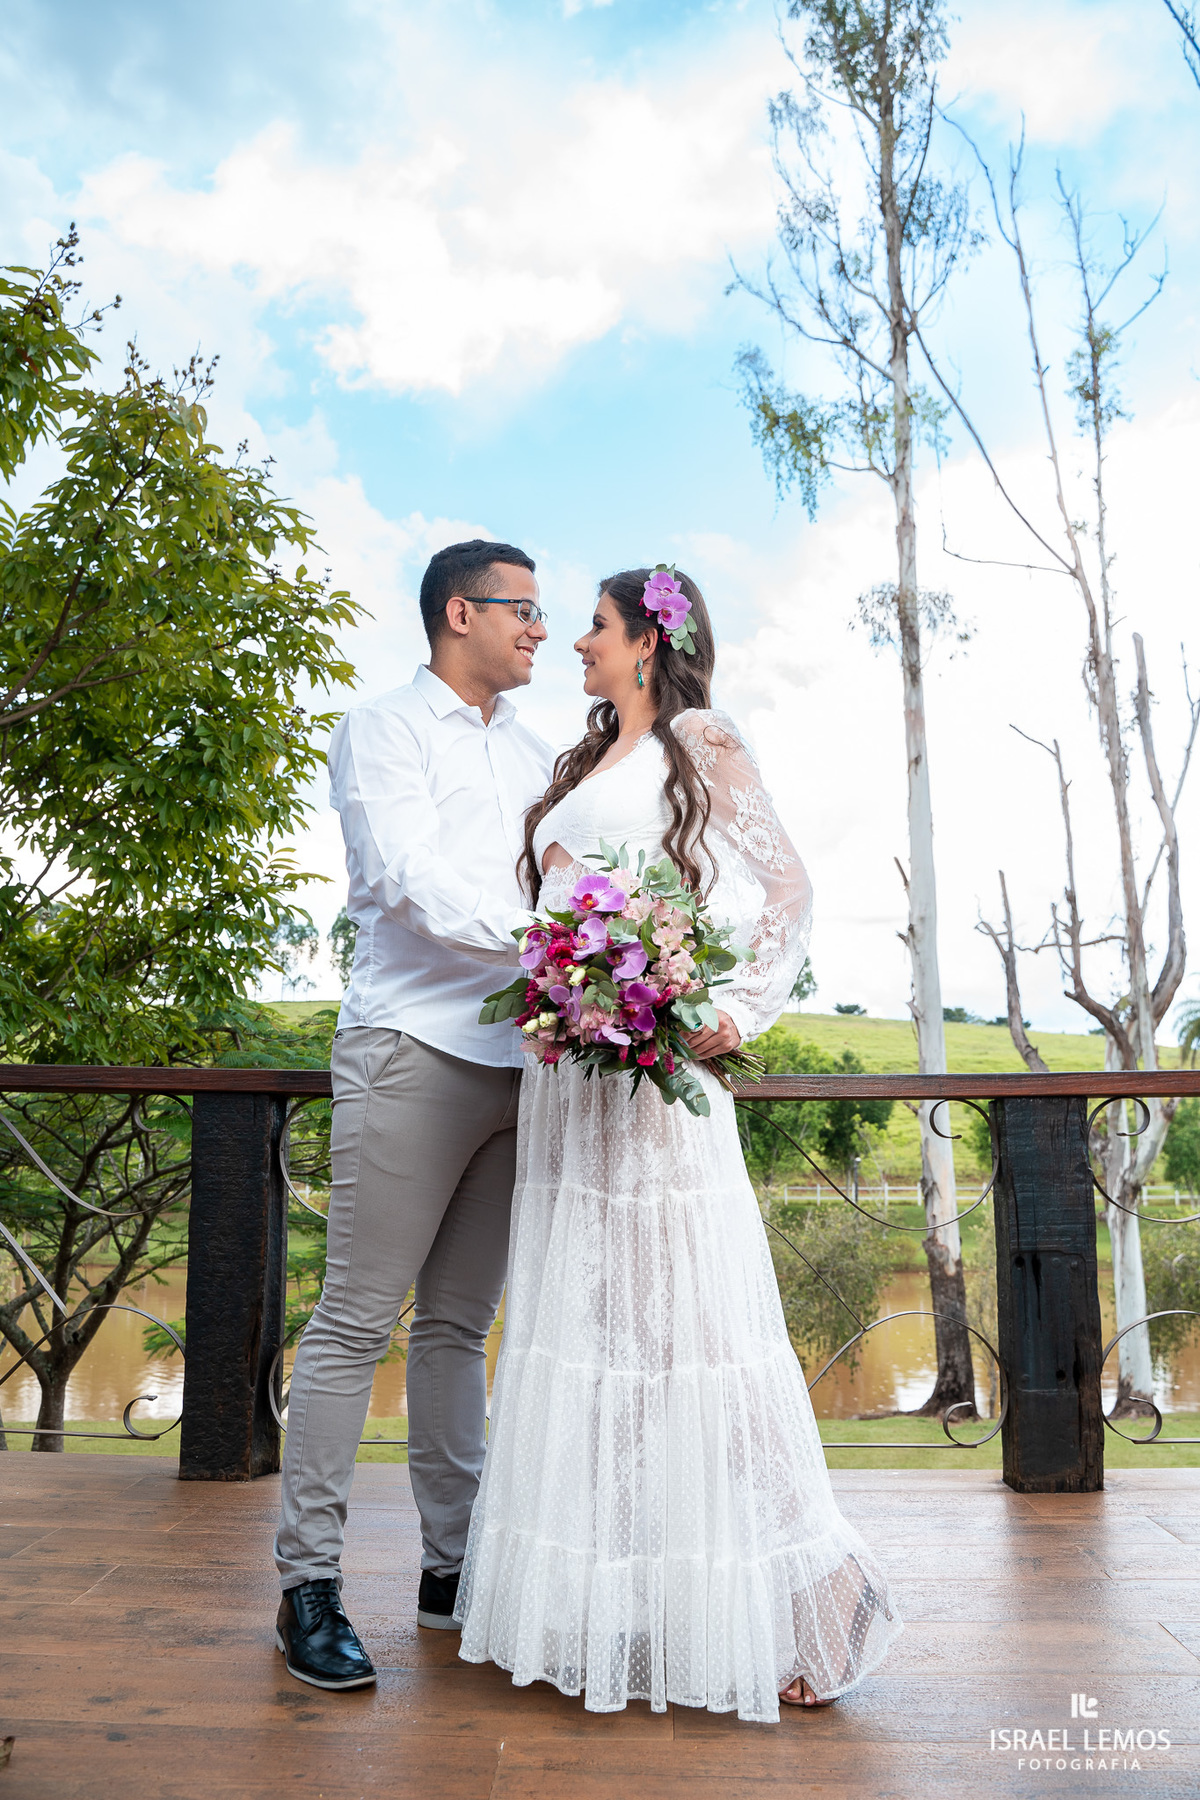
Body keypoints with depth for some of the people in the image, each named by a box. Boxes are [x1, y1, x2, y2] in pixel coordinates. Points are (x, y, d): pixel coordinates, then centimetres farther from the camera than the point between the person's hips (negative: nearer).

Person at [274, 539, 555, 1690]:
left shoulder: (534, 755, 22)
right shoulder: (383, 731, 3)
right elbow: (412, 883, -11)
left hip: (523, 1063, 6)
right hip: (413, 1051, -6)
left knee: (459, 1323, 11)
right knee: (357, 1320, -2)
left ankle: (452, 1565, 19)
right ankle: (308, 1582, 9)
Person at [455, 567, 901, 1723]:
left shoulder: (698, 741, 3)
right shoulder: (579, 769, 22)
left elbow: (787, 886, -3)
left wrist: (737, 1008, -16)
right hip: (565, 1063, 7)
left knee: (680, 1311, -7)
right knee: (576, 1313, 8)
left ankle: (768, 1612, 5)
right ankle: (589, 1602, 20)